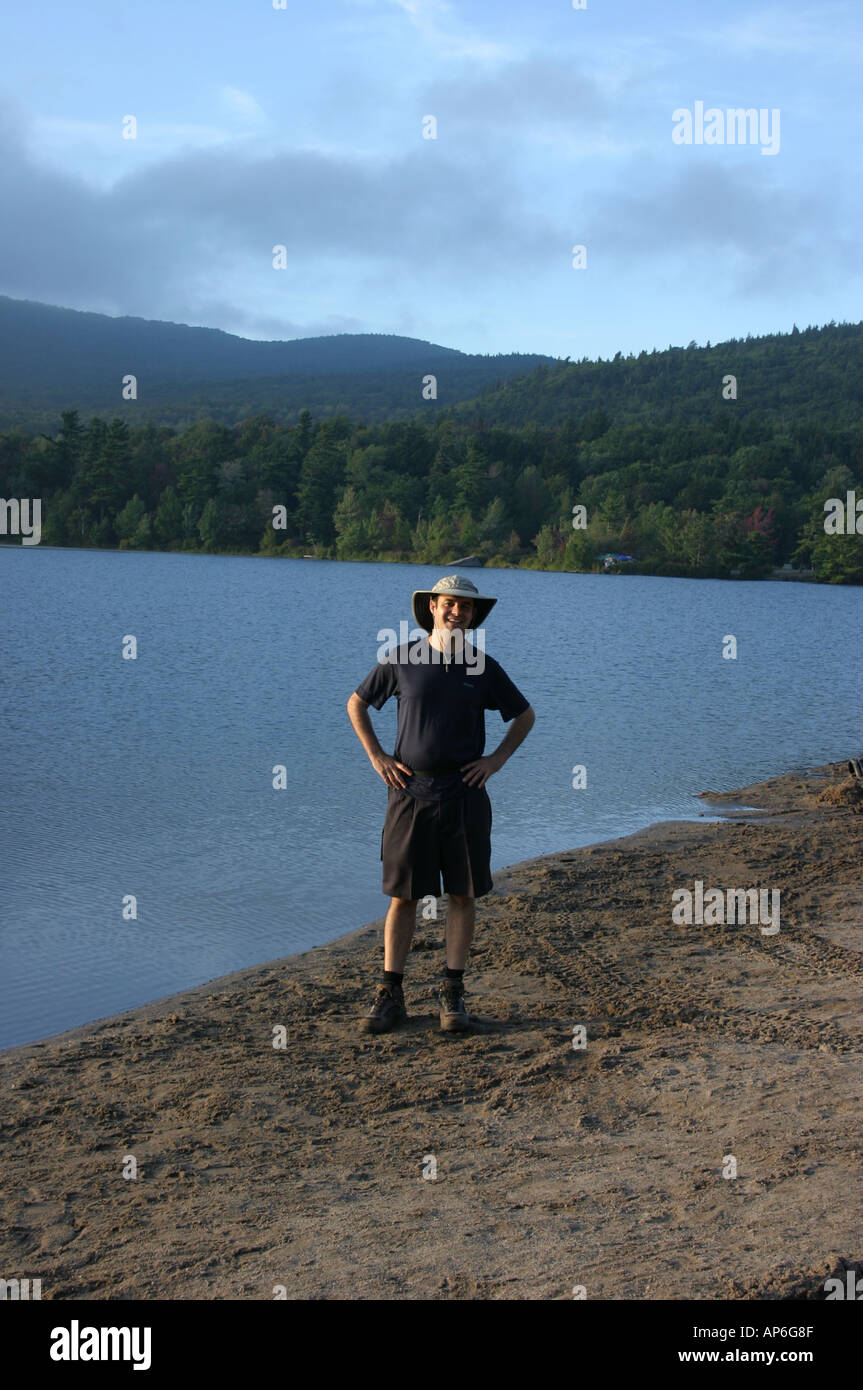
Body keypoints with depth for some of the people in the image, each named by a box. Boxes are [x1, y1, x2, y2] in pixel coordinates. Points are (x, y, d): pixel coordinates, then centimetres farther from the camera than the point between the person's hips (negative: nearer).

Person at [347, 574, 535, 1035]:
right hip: (410, 793, -1)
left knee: (463, 894, 3)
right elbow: (356, 705, 12)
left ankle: (453, 995, 12)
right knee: (402, 896, 1)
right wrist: (377, 758, 4)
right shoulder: (400, 659, 0)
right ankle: (390, 996, 7)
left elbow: (525, 715, 15)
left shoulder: (483, 667, 2)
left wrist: (496, 759, 4)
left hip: (464, 794, 1)